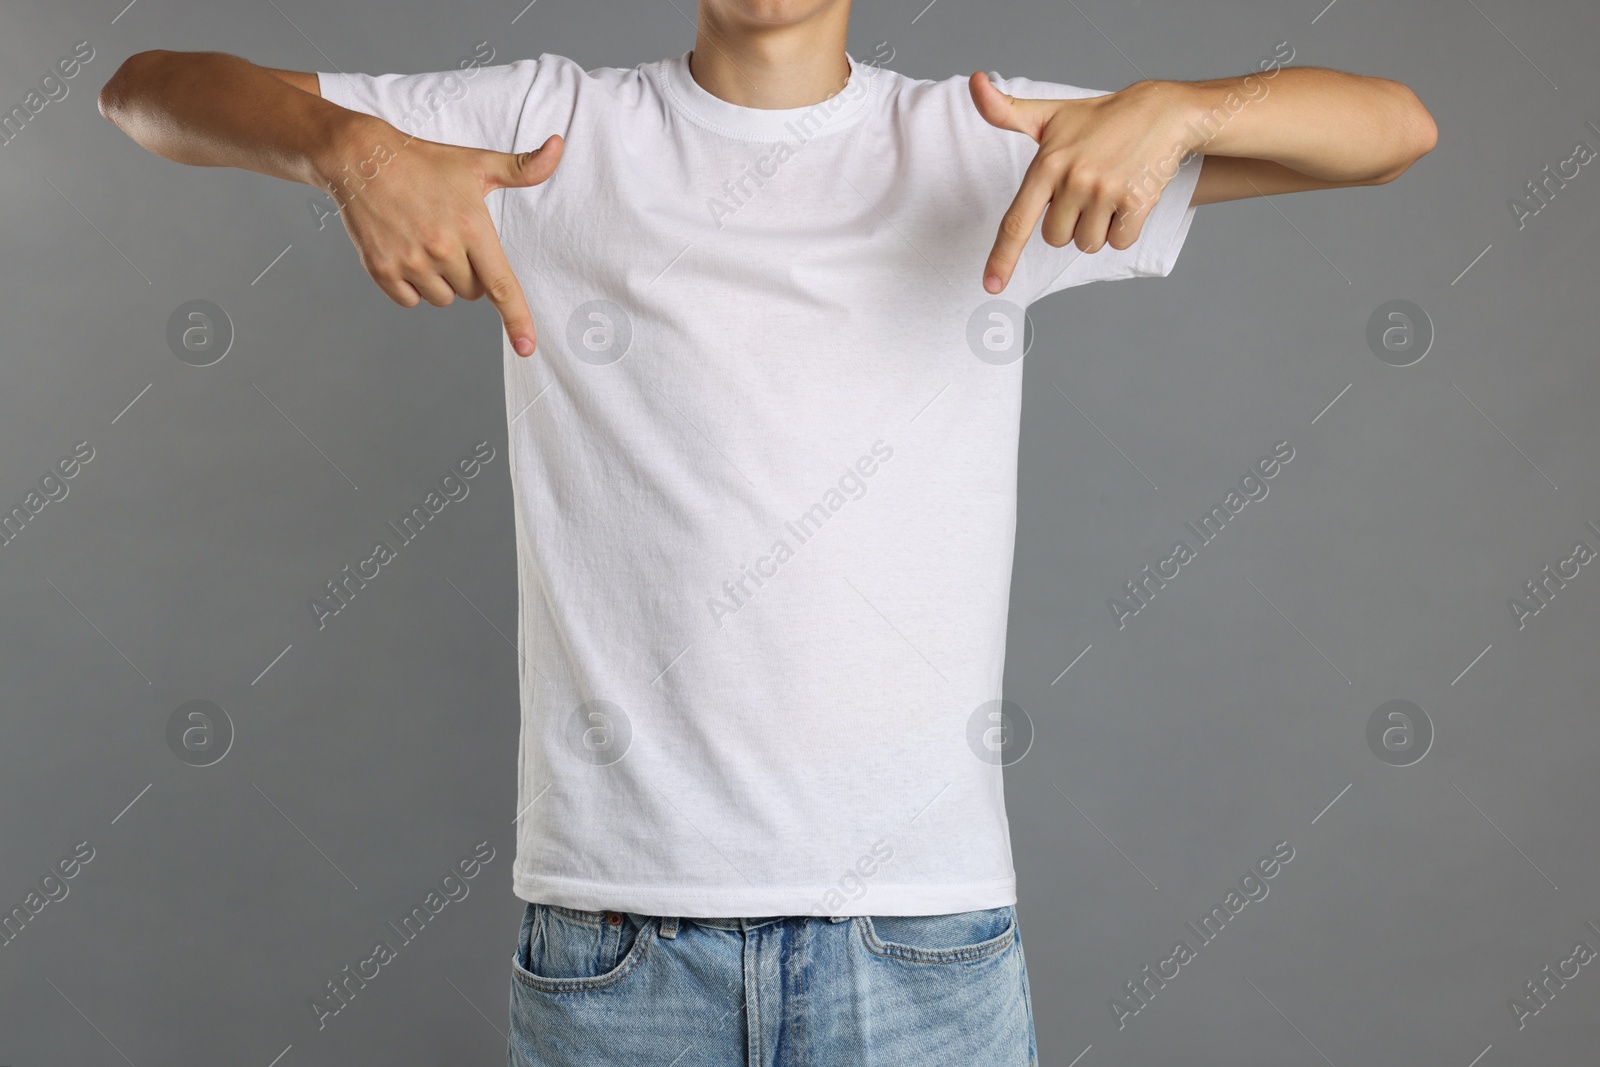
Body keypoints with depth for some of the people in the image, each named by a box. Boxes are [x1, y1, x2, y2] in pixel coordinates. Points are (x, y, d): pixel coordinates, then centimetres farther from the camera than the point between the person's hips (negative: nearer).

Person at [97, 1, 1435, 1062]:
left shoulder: (983, 145, 5)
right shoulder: (551, 130, 5)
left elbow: (1392, 126, 4)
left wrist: (1171, 109, -17)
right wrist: (352, 148, -17)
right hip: (613, 931, 0)